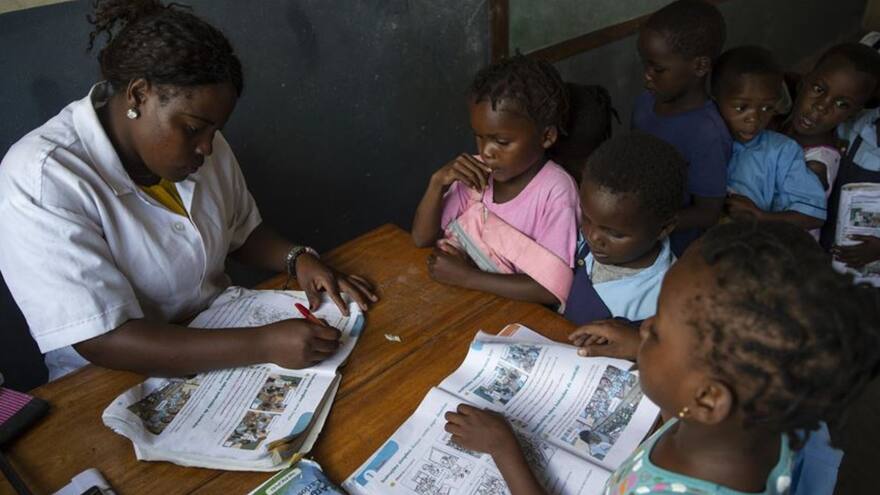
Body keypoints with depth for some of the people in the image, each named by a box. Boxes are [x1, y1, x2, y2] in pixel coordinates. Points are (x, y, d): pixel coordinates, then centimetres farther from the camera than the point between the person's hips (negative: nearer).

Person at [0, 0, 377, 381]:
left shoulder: (197, 143, -2)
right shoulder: (40, 180, -20)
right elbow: (105, 341, -24)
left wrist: (298, 259, -7)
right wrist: (262, 345, -31)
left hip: (224, 342, 5)